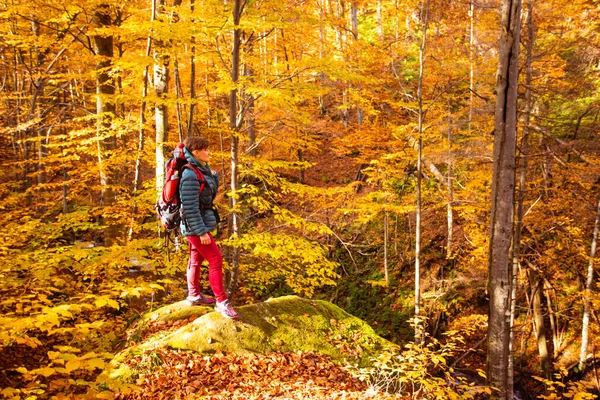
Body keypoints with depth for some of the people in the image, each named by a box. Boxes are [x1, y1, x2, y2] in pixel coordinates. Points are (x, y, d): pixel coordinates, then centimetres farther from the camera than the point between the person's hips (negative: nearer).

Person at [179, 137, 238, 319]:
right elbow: (190, 207, -24)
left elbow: (210, 195, 14)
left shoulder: (202, 170, 7)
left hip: (196, 225, 9)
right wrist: (202, 231, -23)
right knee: (215, 259, -7)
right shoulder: (190, 175, -21)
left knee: (196, 259, 18)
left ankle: (194, 295, 32)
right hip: (195, 225, -9)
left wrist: (214, 177, 1)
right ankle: (221, 301, 1)